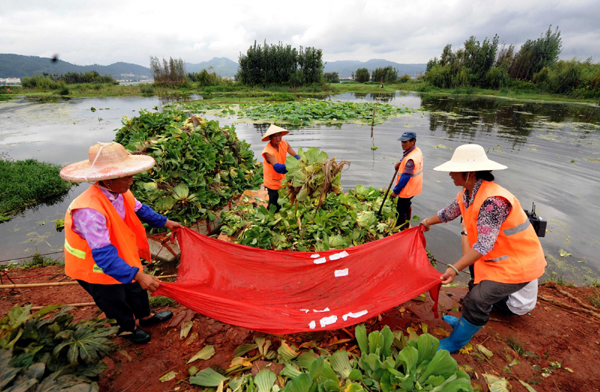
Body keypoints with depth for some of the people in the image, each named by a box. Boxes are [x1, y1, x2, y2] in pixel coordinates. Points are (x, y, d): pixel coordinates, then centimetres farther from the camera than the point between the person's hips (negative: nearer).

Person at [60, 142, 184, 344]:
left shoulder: (119, 192, -16)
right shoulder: (89, 211, -41)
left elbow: (139, 209, 5)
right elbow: (104, 255, -42)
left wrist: (164, 222, 6)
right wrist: (137, 275, -47)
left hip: (119, 253, 7)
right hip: (93, 267, -7)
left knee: (136, 289, 24)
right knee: (116, 301, 17)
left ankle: (145, 316, 51)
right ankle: (128, 329, 46)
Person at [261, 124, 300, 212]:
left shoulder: (284, 144, -9)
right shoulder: (267, 151, -28)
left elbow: (295, 156, -13)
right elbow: (277, 167, -41)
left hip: (282, 178, 5)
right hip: (272, 182, -5)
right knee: (274, 207, 7)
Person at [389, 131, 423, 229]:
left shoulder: (410, 159, -31)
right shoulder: (417, 151, 0)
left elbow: (405, 177, -28)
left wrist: (395, 191, -22)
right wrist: (401, 162, 4)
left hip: (407, 189, -10)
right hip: (414, 187, 10)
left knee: (401, 210, 3)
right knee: (407, 205, 28)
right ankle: (407, 226, 47)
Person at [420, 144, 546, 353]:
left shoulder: (492, 200, -34)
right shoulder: (466, 194, -4)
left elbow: (484, 244, -36)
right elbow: (449, 212, 15)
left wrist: (454, 268, -40)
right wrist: (427, 222, 28)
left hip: (516, 263, -9)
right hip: (497, 259, 9)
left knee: (478, 300, -10)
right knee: (478, 290, 23)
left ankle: (455, 342, 10)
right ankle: (466, 323, 46)